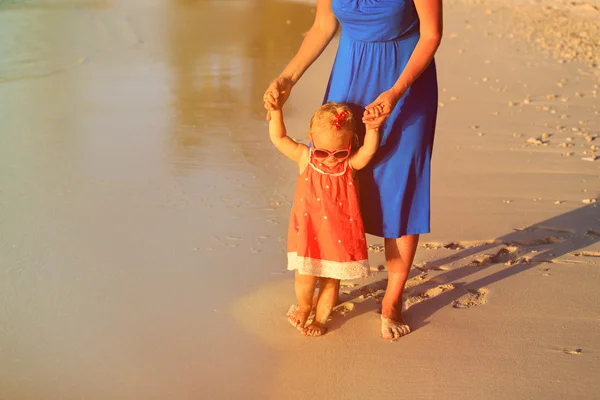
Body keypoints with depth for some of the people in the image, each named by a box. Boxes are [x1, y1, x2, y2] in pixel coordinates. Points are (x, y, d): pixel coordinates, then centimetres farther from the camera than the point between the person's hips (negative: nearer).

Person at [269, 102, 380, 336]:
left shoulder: (350, 164, -8)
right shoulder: (305, 158, -6)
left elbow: (369, 150, -26)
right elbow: (278, 137, -5)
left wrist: (372, 127, -37)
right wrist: (276, 109, -13)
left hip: (338, 235, 0)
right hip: (309, 234, 0)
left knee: (331, 281, 13)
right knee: (305, 278, 2)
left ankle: (320, 318, 36)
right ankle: (304, 307, 35)